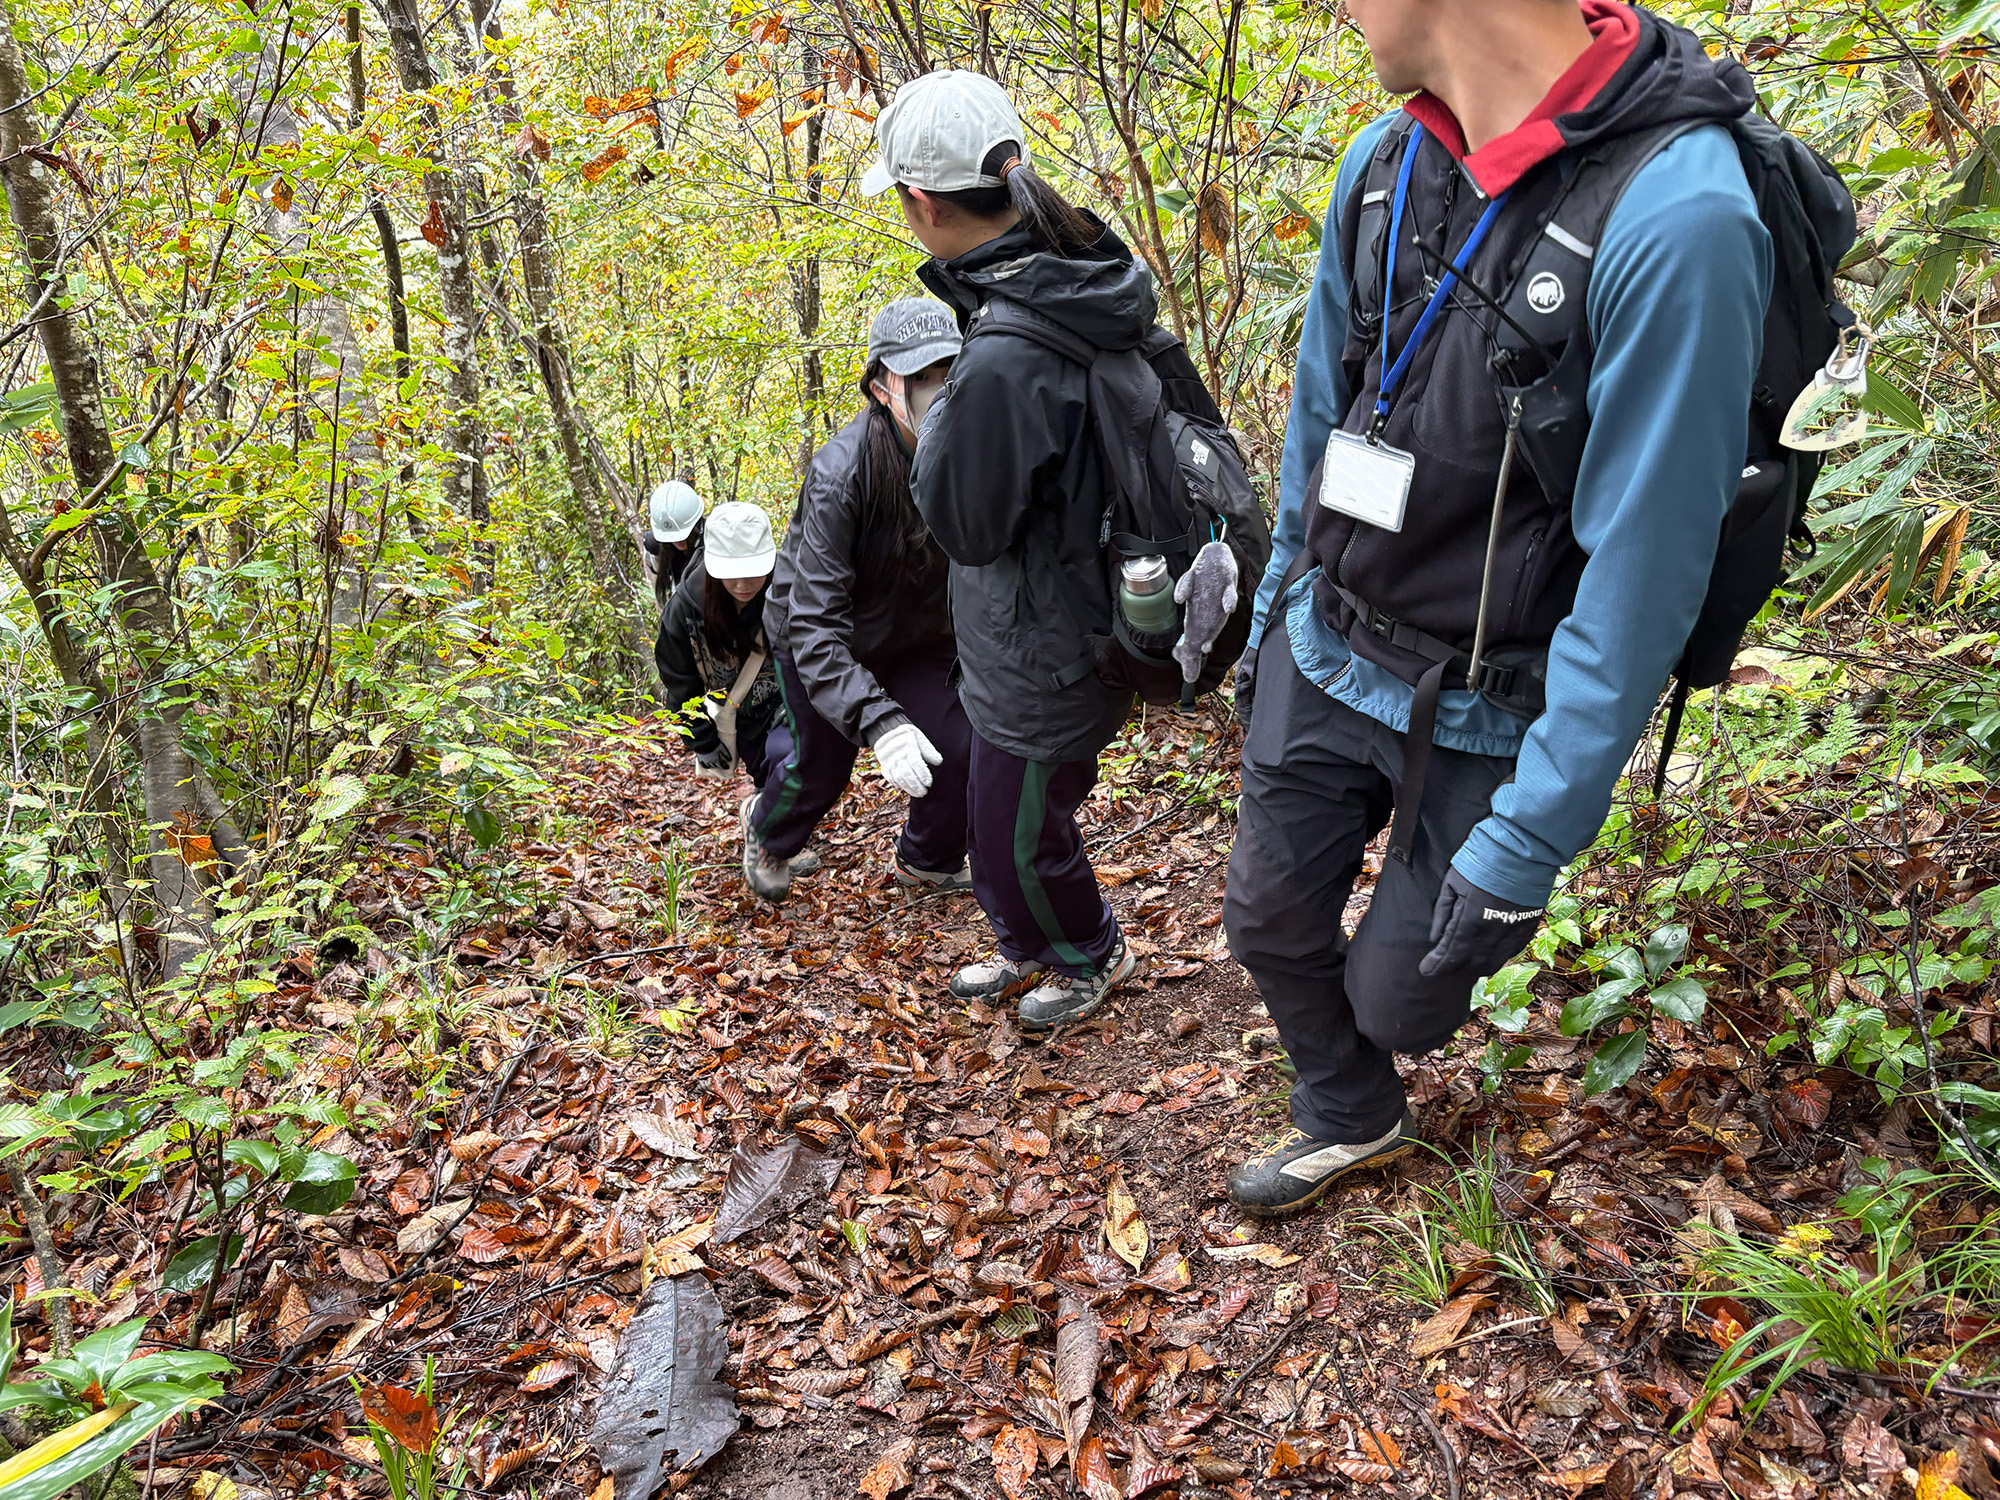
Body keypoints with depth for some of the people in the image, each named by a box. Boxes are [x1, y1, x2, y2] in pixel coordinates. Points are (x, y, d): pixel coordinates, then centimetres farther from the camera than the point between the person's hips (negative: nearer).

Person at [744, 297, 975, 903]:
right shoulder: (840, 473, -37)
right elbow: (815, 623, -40)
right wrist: (878, 722, -50)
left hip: (914, 633, 4)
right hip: (819, 639, -3)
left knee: (960, 747, -6)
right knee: (821, 768, 13)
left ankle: (929, 860, 26)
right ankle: (767, 834, 50)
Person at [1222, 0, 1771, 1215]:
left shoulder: (1677, 222, -27)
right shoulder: (1388, 160, -4)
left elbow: (1644, 578, -24)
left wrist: (1528, 847, -20)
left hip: (1484, 719, -6)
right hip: (1320, 662, 6)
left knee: (1395, 1001, 9)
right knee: (1269, 920, 17)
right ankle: (1353, 1120, 46)